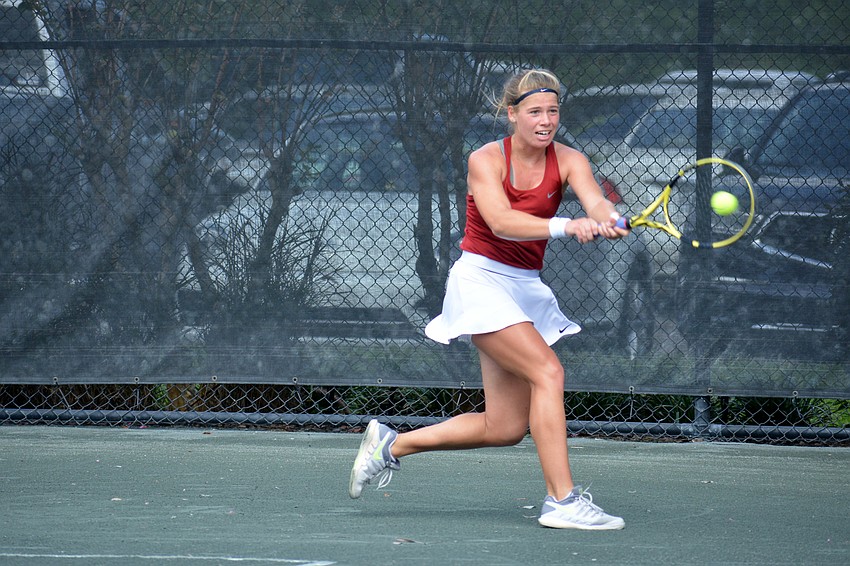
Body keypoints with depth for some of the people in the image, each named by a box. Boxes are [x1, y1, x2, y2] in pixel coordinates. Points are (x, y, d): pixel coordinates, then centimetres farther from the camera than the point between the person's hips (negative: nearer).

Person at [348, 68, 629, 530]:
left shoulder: (568, 161, 0)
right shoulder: (486, 160, -11)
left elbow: (596, 202, -19)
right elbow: (500, 221, -29)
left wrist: (608, 221, -44)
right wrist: (564, 227, -44)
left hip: (526, 286, 6)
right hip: (482, 279, -6)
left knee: (505, 428, 5)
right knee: (548, 372, -23)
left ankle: (393, 444, 21)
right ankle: (562, 500, -22)